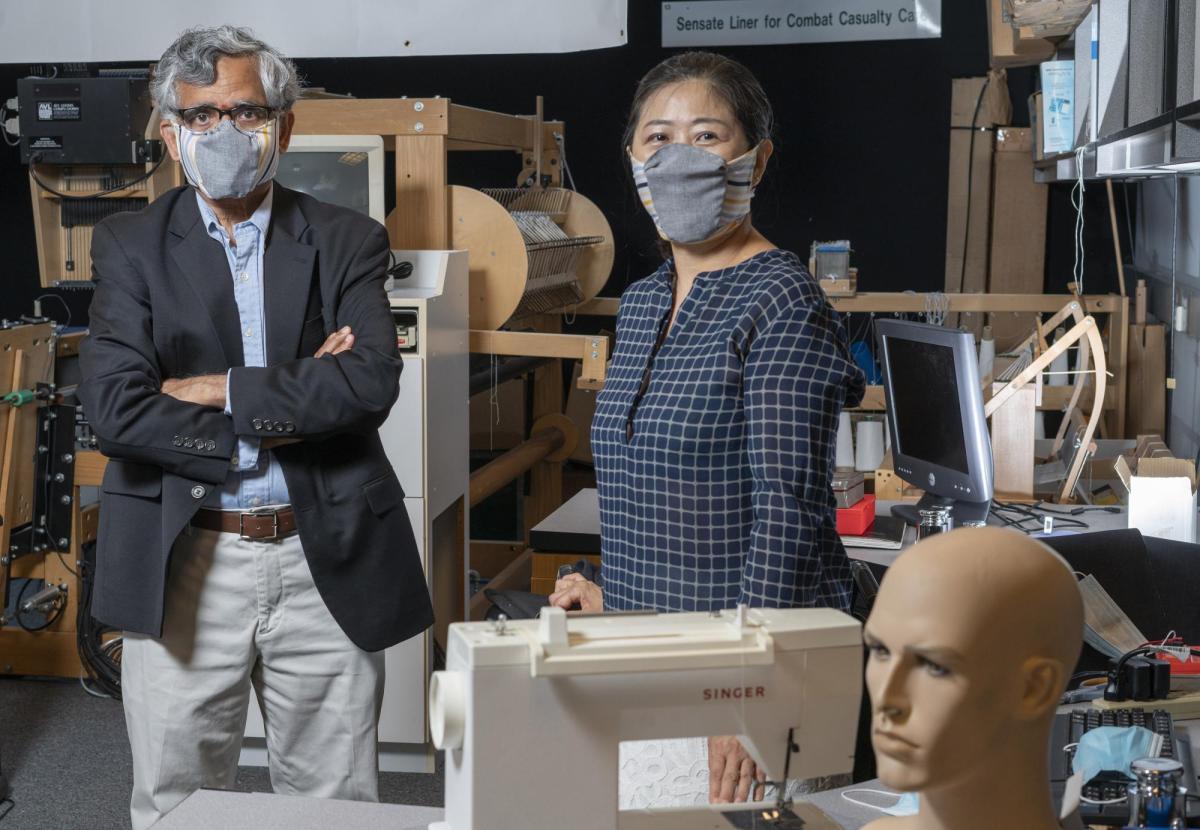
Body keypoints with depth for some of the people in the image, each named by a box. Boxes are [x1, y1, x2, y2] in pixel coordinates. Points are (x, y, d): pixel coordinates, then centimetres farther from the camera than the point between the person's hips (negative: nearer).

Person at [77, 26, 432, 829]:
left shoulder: (348, 242, 4)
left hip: (325, 563, 0)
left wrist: (221, 389, -13)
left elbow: (372, 381, -13)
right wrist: (289, 409, -11)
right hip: (183, 567, 0)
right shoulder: (130, 245, 3)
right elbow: (115, 409, -11)